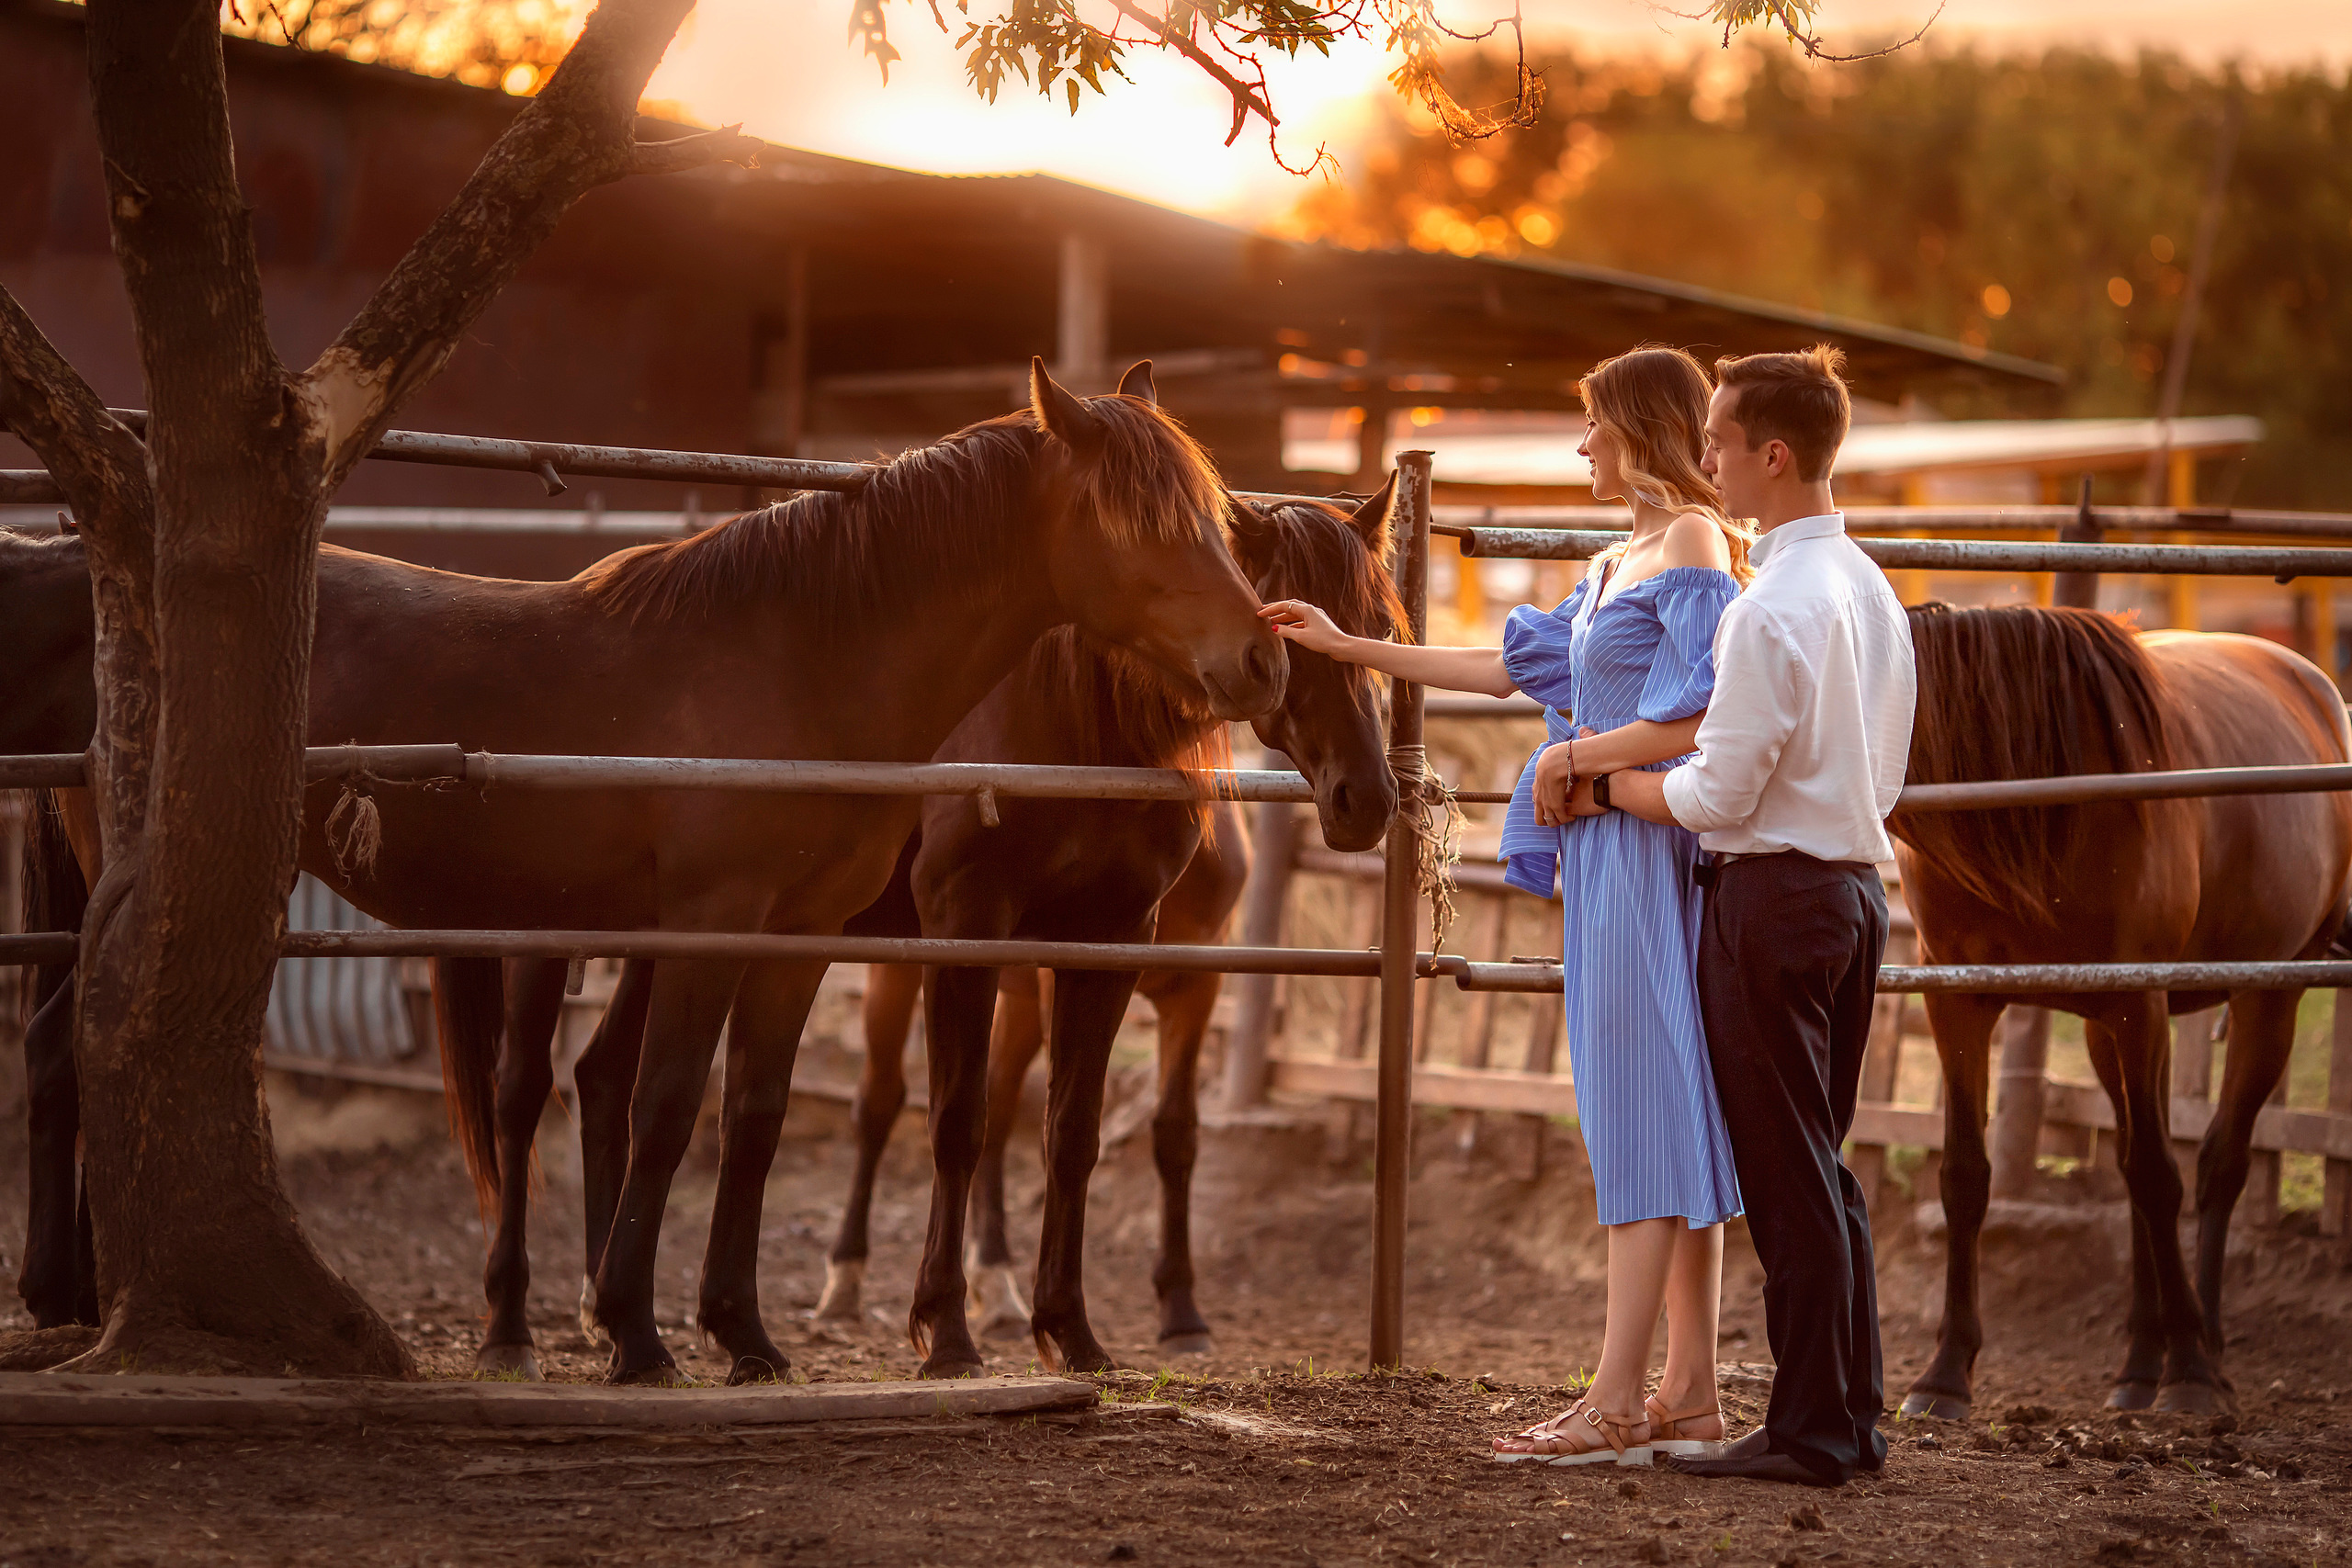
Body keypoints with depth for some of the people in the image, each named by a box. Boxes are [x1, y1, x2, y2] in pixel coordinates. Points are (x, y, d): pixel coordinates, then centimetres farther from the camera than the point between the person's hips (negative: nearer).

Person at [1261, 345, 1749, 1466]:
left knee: (1645, 1110, -10)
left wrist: (1571, 756, -9)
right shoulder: (1619, 564, 19)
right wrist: (1347, 647, 29)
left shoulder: (1695, 551, -11)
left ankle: (1617, 1403, -10)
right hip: (1608, 860, 10)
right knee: (1664, 1122, 8)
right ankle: (1688, 1399, 11)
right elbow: (1516, 667, 27)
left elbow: (1697, 723, -21)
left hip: (1653, 856, -10)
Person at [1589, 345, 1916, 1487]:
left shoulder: (1770, 609, -18)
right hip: (1855, 880, 9)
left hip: (1774, 895, -9)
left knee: (1784, 1171, -3)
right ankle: (1851, 1414, 18)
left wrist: (1602, 788, -2)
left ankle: (1811, 1431, 1)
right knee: (1821, 1164, 15)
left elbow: (1717, 795, -18)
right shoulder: (1870, 589, 11)